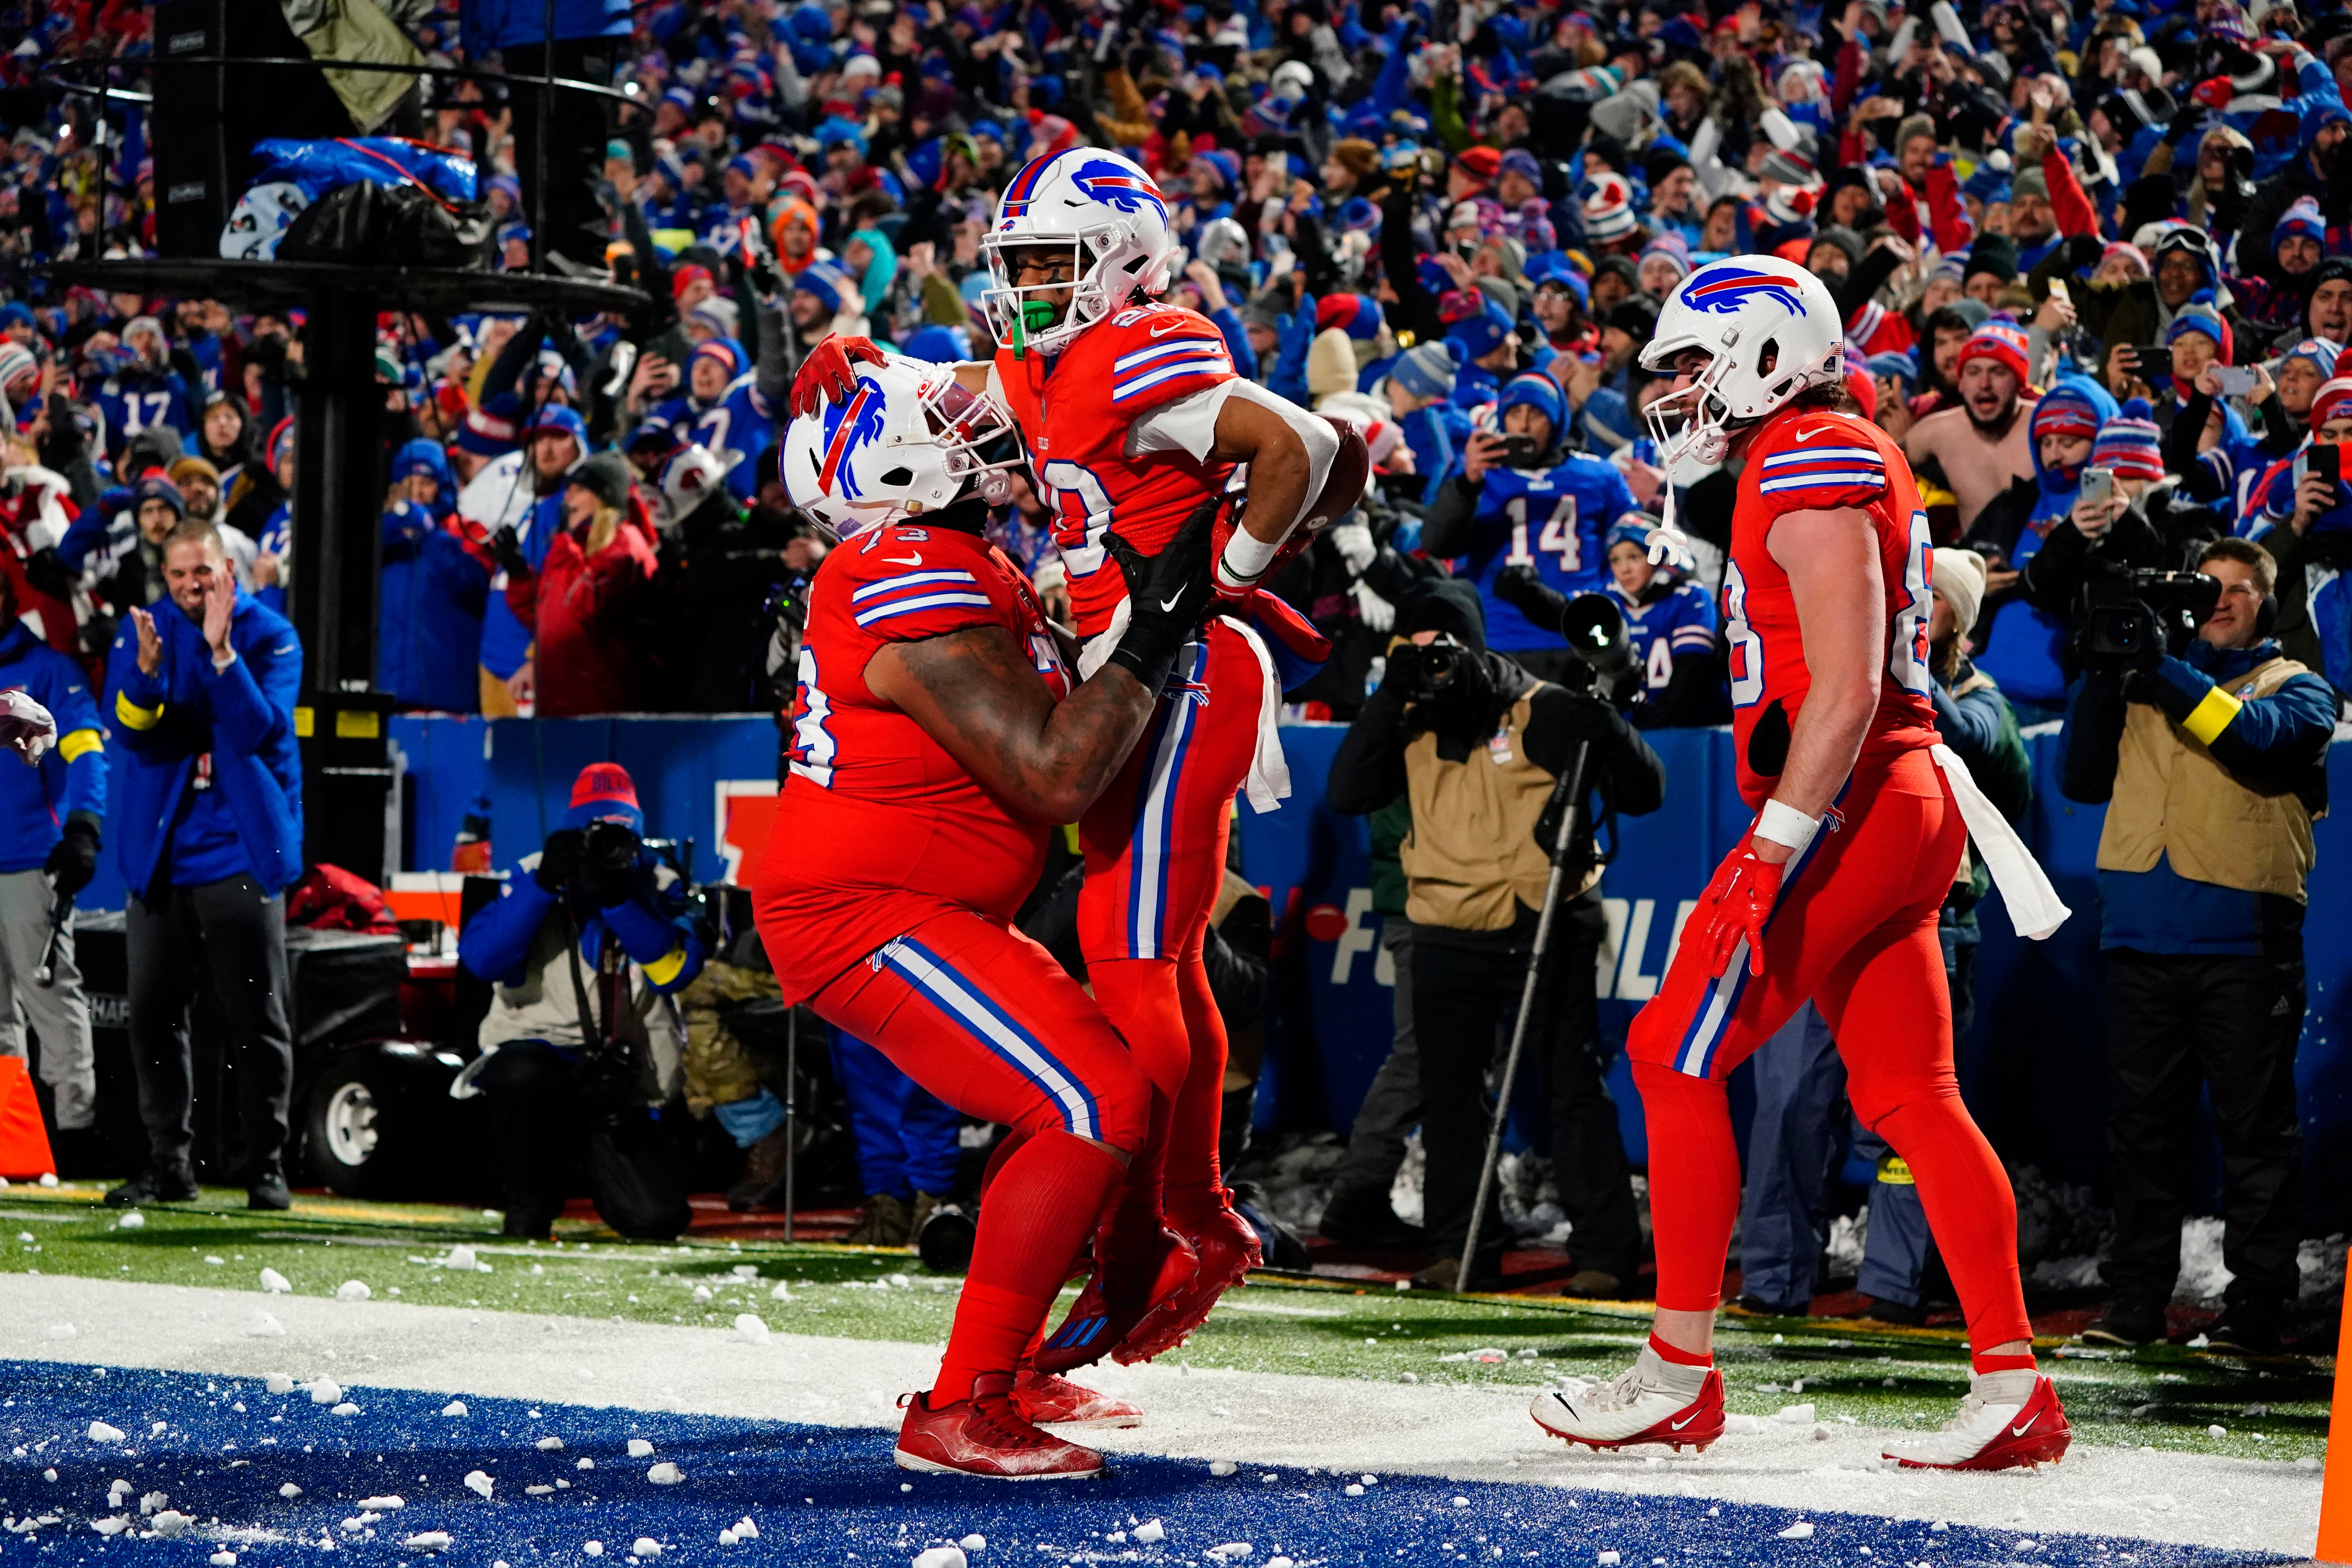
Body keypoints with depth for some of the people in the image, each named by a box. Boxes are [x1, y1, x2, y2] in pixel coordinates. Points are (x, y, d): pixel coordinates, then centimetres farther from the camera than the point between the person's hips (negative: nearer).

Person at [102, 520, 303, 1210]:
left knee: (257, 1017, -3)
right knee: (153, 1015, 4)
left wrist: (222, 654, -26)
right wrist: (147, 671, -27)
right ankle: (168, 1163, 12)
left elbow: (261, 730, -15)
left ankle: (264, 1165, 2)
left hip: (241, 853, -3)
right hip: (160, 855, 3)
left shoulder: (270, 636, -2)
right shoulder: (141, 632, 5)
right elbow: (129, 729, -8)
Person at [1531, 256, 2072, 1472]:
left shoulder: (1812, 464, -11)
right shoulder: (1851, 463, 21)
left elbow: (1845, 685, -20)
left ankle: (1679, 1376, -2)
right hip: (1907, 812, 10)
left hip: (1848, 809, -10)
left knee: (1677, 1055, -5)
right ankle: (2013, 1392, 1)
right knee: (1910, 1097, 6)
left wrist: (1773, 848, -23)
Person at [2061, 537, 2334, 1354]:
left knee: (2254, 1128, -2)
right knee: (2143, 1124, 5)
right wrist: (2105, 678, 0)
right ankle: (2136, 1300, 9)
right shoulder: (2147, 681, 20)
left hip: (2242, 941, -3)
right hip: (2143, 937, 3)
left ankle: (2255, 1305, 0)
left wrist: (2167, 675, -17)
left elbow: (2260, 738, -12)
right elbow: (2083, 777, 11)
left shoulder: (2293, 686, 11)